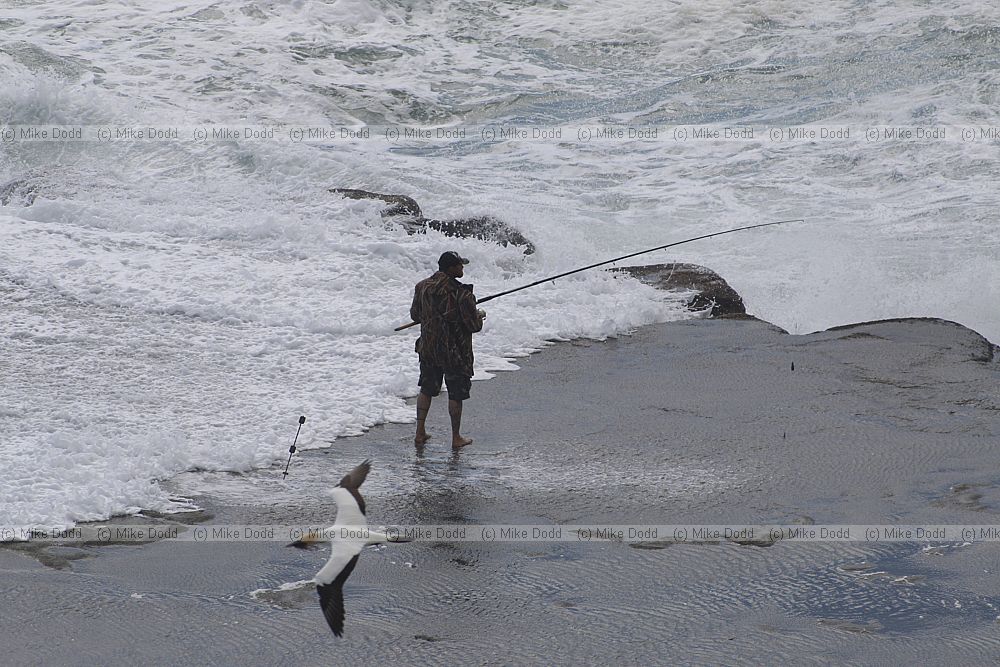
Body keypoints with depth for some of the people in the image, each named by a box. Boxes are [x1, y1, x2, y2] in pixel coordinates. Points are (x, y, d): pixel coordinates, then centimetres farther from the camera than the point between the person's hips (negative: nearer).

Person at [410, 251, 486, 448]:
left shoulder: (422, 287, -2)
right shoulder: (462, 293, -20)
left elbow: (415, 315, 10)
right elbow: (474, 326, -16)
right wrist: (479, 315, 5)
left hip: (428, 348, 5)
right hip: (455, 351, -5)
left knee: (426, 389, 18)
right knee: (456, 394, 7)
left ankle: (420, 433, 20)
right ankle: (456, 438, 15)